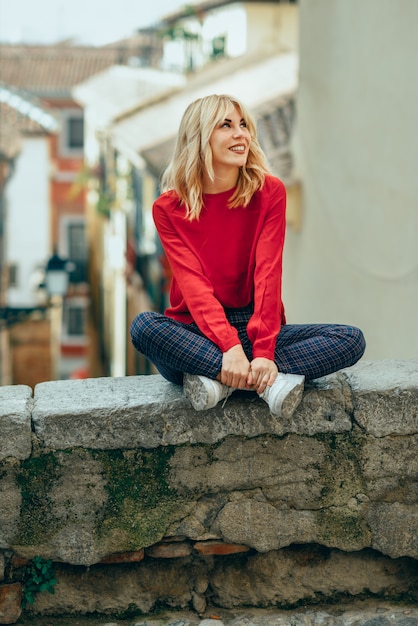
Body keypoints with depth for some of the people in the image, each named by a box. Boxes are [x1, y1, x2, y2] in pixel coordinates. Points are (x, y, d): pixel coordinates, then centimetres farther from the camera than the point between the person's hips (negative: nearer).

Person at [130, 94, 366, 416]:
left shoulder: (270, 192, 0)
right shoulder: (169, 208, -3)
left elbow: (268, 273, -12)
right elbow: (194, 284, -16)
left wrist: (263, 352, -26)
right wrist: (229, 348, -32)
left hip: (255, 330, 2)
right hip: (196, 334, -2)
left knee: (352, 340, -20)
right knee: (144, 326, -34)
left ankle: (215, 379, -28)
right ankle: (270, 382, -32)